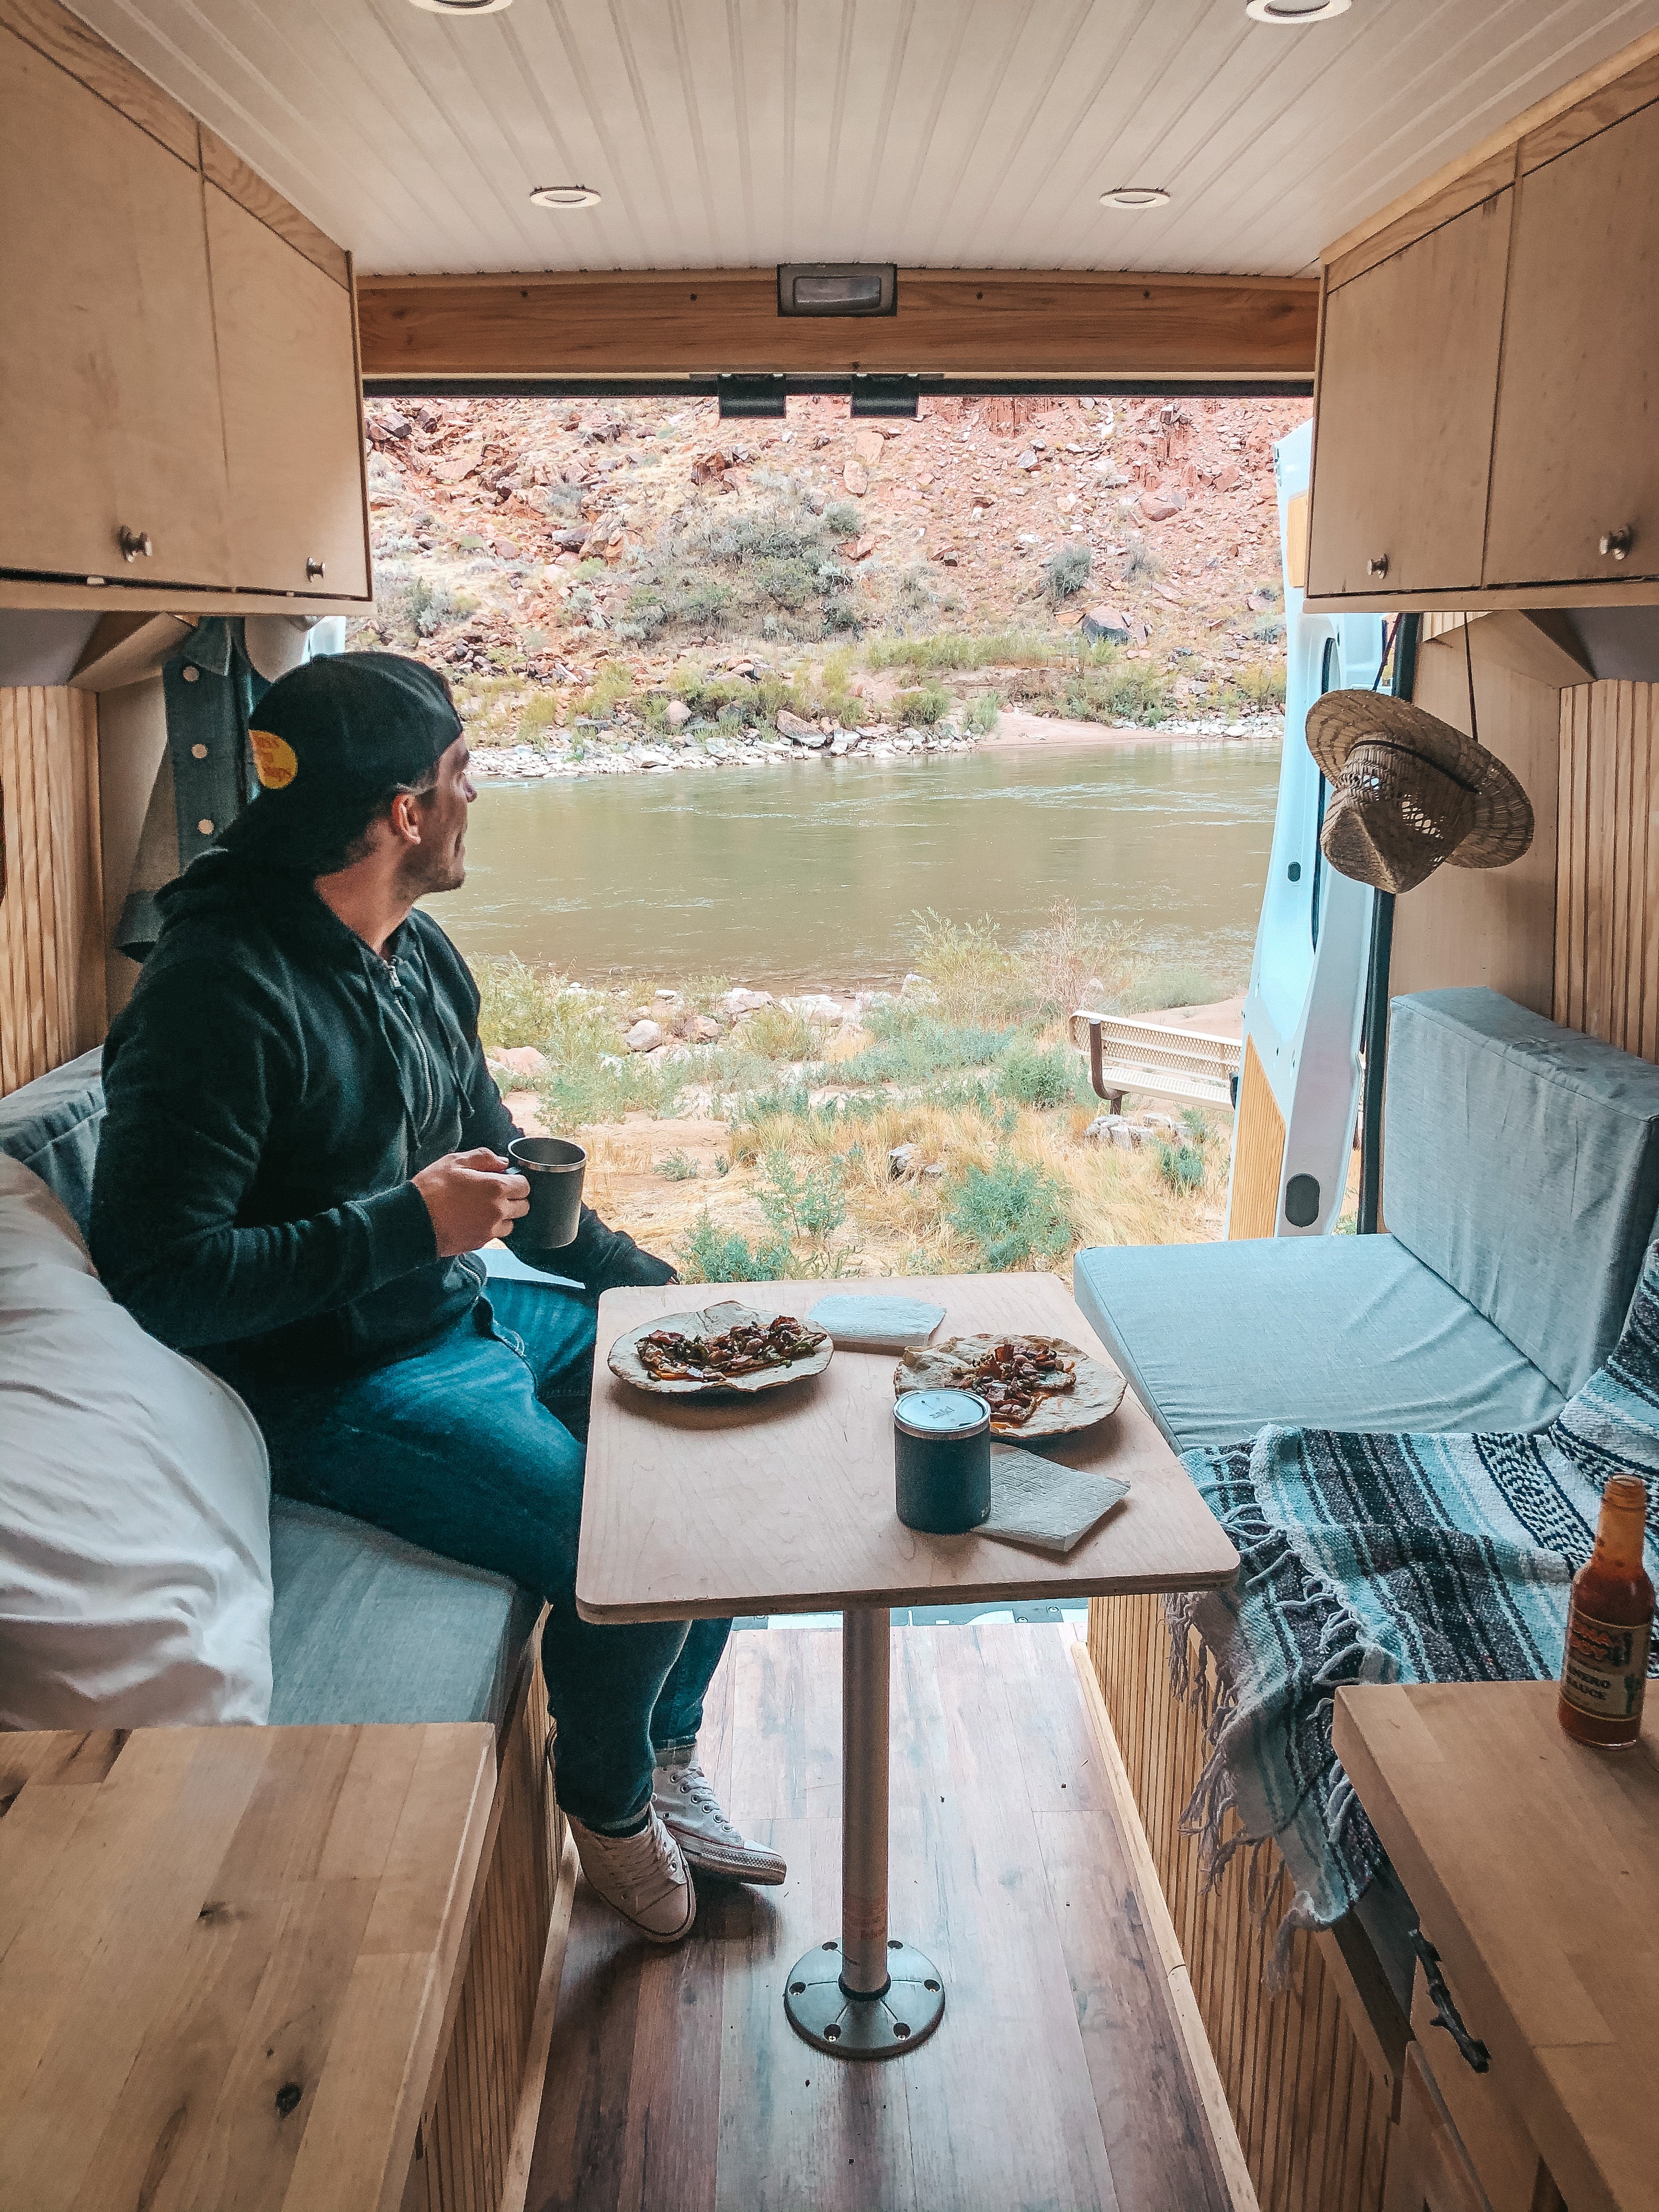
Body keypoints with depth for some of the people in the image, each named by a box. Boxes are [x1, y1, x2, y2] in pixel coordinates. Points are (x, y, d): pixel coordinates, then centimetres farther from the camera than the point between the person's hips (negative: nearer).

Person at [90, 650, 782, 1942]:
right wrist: (408, 1224, -24)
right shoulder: (221, 996, -22)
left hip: (469, 1314, 9)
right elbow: (162, 1278, -24)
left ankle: (666, 1753, 19)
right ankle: (610, 1804, 12)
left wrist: (638, 1278, 9)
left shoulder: (420, 955, 6)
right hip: (337, 1389, -9)